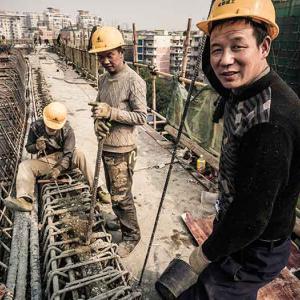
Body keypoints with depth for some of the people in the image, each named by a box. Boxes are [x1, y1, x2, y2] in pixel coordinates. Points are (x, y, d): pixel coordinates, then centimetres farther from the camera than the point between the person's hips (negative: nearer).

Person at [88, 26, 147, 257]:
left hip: (122, 150, -8)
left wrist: (111, 112, -24)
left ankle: (131, 235, 24)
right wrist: (99, 120, -4)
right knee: (113, 192, 21)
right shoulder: (104, 79, 9)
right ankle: (122, 222, 44)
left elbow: (141, 117, -16)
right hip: (106, 146, 8)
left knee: (121, 196, 3)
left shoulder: (134, 81, -15)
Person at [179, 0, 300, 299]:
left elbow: (252, 217, -29)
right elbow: (212, 70, 14)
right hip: (236, 230, 8)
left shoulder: (269, 119, -33)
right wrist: (217, 30, -4)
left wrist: (207, 253, -13)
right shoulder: (243, 90, -6)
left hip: (252, 250, -8)